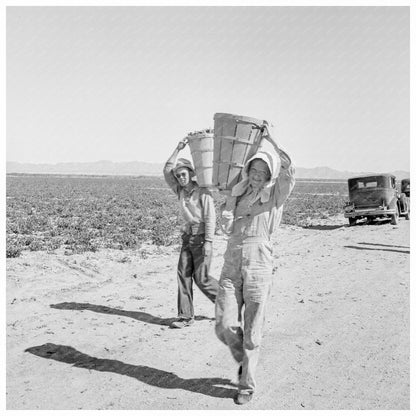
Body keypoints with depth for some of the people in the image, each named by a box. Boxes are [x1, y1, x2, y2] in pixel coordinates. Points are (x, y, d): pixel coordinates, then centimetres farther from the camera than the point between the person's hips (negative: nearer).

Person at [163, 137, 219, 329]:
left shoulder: (203, 192, -9)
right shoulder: (180, 191, 10)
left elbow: (210, 217, -14)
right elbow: (167, 171, 5)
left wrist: (208, 241, -19)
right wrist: (178, 149, 1)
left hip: (202, 236, -6)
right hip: (187, 236, 7)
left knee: (201, 278, -5)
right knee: (183, 274, 0)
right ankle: (185, 316, 5)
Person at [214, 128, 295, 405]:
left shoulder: (276, 195, 0)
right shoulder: (238, 194, 12)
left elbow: (289, 172, -20)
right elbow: (227, 227, 3)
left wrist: (272, 141, -21)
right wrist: (232, 197, -2)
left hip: (259, 267, -3)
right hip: (232, 265, 4)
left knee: (251, 332, 4)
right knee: (225, 326, -2)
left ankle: (247, 385, 23)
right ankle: (244, 360, 29)